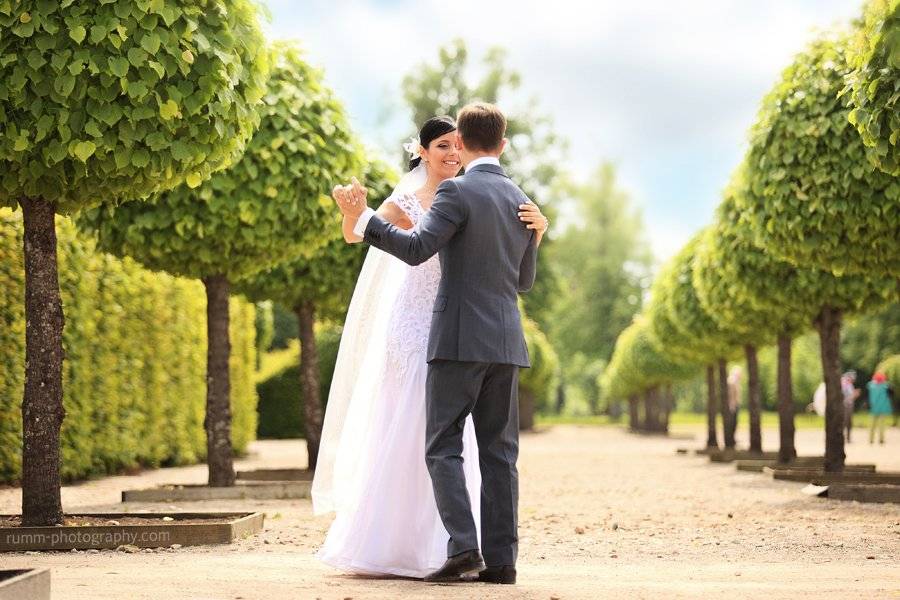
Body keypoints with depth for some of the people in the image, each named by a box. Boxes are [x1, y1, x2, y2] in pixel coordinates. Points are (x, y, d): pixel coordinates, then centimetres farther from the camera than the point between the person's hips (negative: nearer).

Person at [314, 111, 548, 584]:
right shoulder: (406, 201, -1)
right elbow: (355, 234, -13)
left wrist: (538, 226, -16)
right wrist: (350, 209, -35)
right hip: (413, 327, -4)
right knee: (403, 431, -3)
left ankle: (438, 546, 13)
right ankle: (385, 543, 6)